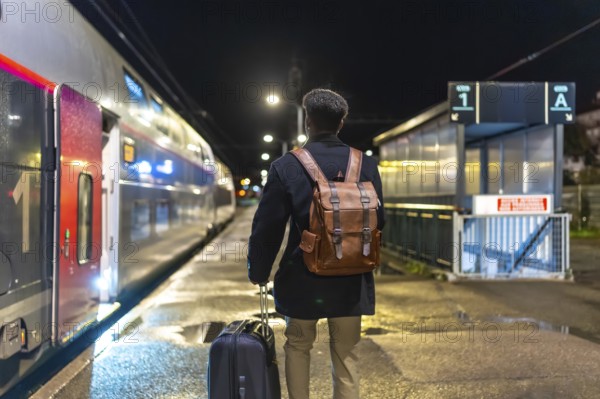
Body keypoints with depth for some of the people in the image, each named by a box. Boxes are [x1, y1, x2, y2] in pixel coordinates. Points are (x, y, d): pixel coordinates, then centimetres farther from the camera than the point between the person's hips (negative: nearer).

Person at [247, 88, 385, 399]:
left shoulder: (285, 167, -12)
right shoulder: (366, 165, -5)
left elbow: (267, 228, -8)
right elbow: (377, 221, 1)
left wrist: (258, 272, 6)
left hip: (302, 279, -1)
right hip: (351, 281, 2)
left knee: (298, 345, 21)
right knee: (346, 355, 14)